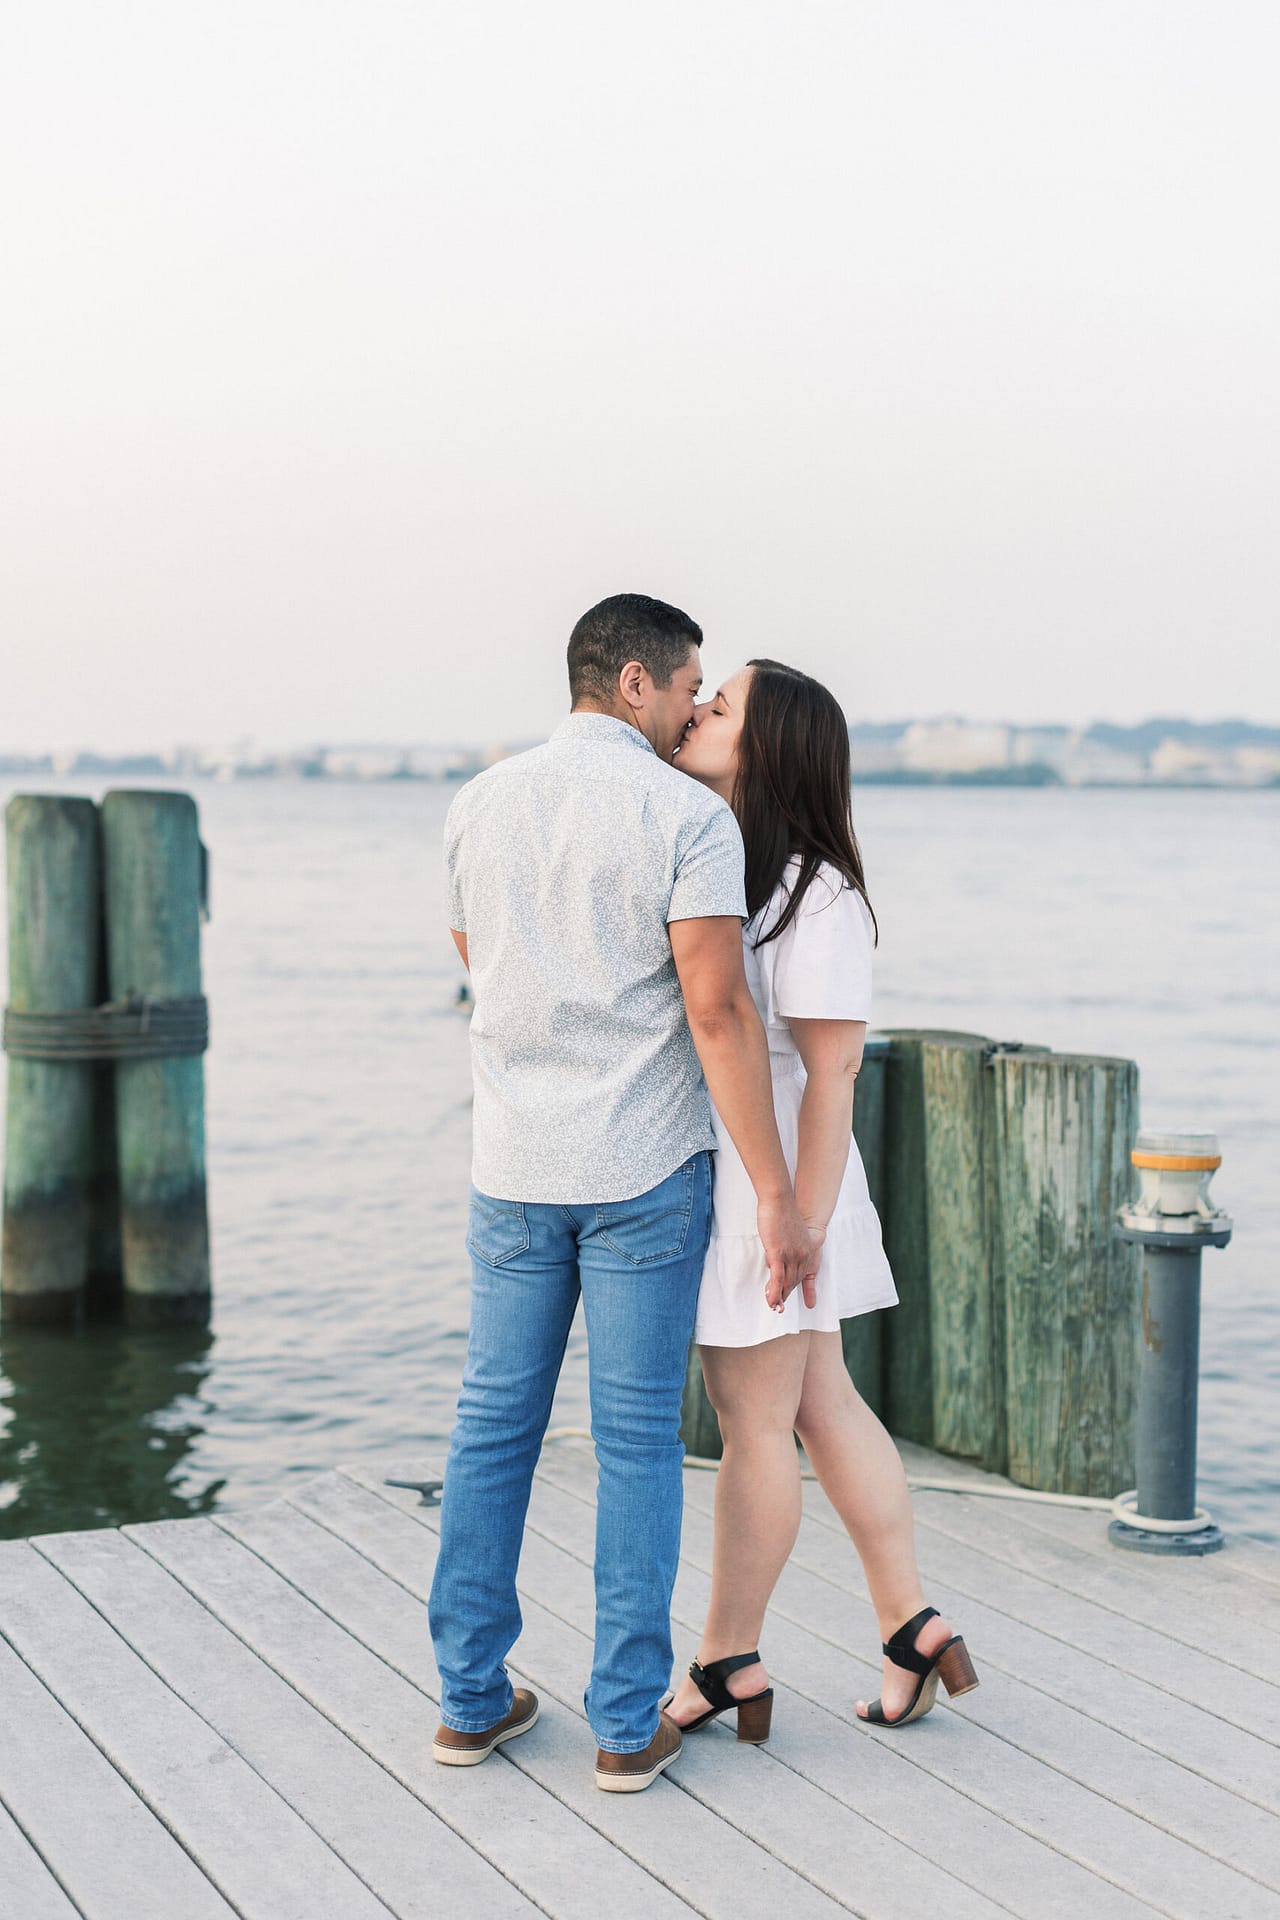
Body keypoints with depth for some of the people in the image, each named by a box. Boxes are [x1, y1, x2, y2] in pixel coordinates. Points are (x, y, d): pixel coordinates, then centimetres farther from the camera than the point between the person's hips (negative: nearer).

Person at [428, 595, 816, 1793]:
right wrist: (776, 1197, -16)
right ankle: (628, 1723, 9)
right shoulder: (689, 816, -11)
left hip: (513, 1166, 4)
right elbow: (716, 1010, -18)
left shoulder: (480, 807, 5)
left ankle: (472, 1698, 19)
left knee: (494, 1427, 12)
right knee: (637, 1443, 4)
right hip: (644, 1172, -4)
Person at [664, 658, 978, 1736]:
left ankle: (728, 1665, 16)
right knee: (823, 1407, 12)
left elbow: (831, 1076, -18)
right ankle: (915, 1631, 21)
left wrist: (802, 1225, -18)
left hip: (766, 1178, -9)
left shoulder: (816, 893, -17)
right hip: (703, 1167, 9)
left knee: (756, 1421, 3)